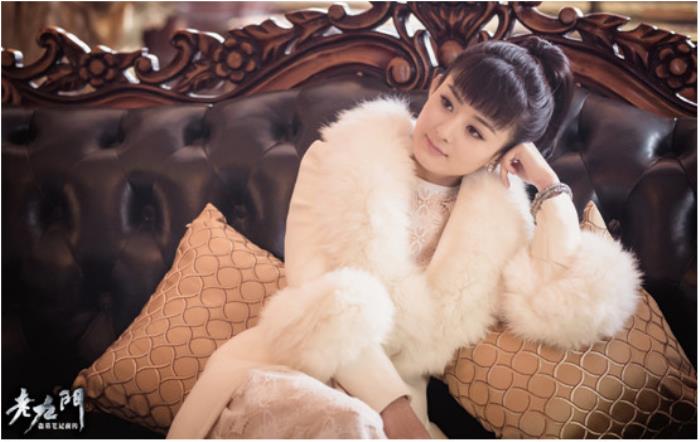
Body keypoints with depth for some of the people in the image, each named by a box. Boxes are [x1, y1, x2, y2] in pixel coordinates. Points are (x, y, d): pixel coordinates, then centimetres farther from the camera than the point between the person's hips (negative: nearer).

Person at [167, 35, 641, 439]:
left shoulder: (498, 212, 6)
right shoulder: (349, 157, 0)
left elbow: (561, 315, -9)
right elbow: (318, 296, -10)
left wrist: (552, 186, -4)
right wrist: (391, 402, -19)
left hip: (394, 398, 2)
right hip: (288, 372, -2)